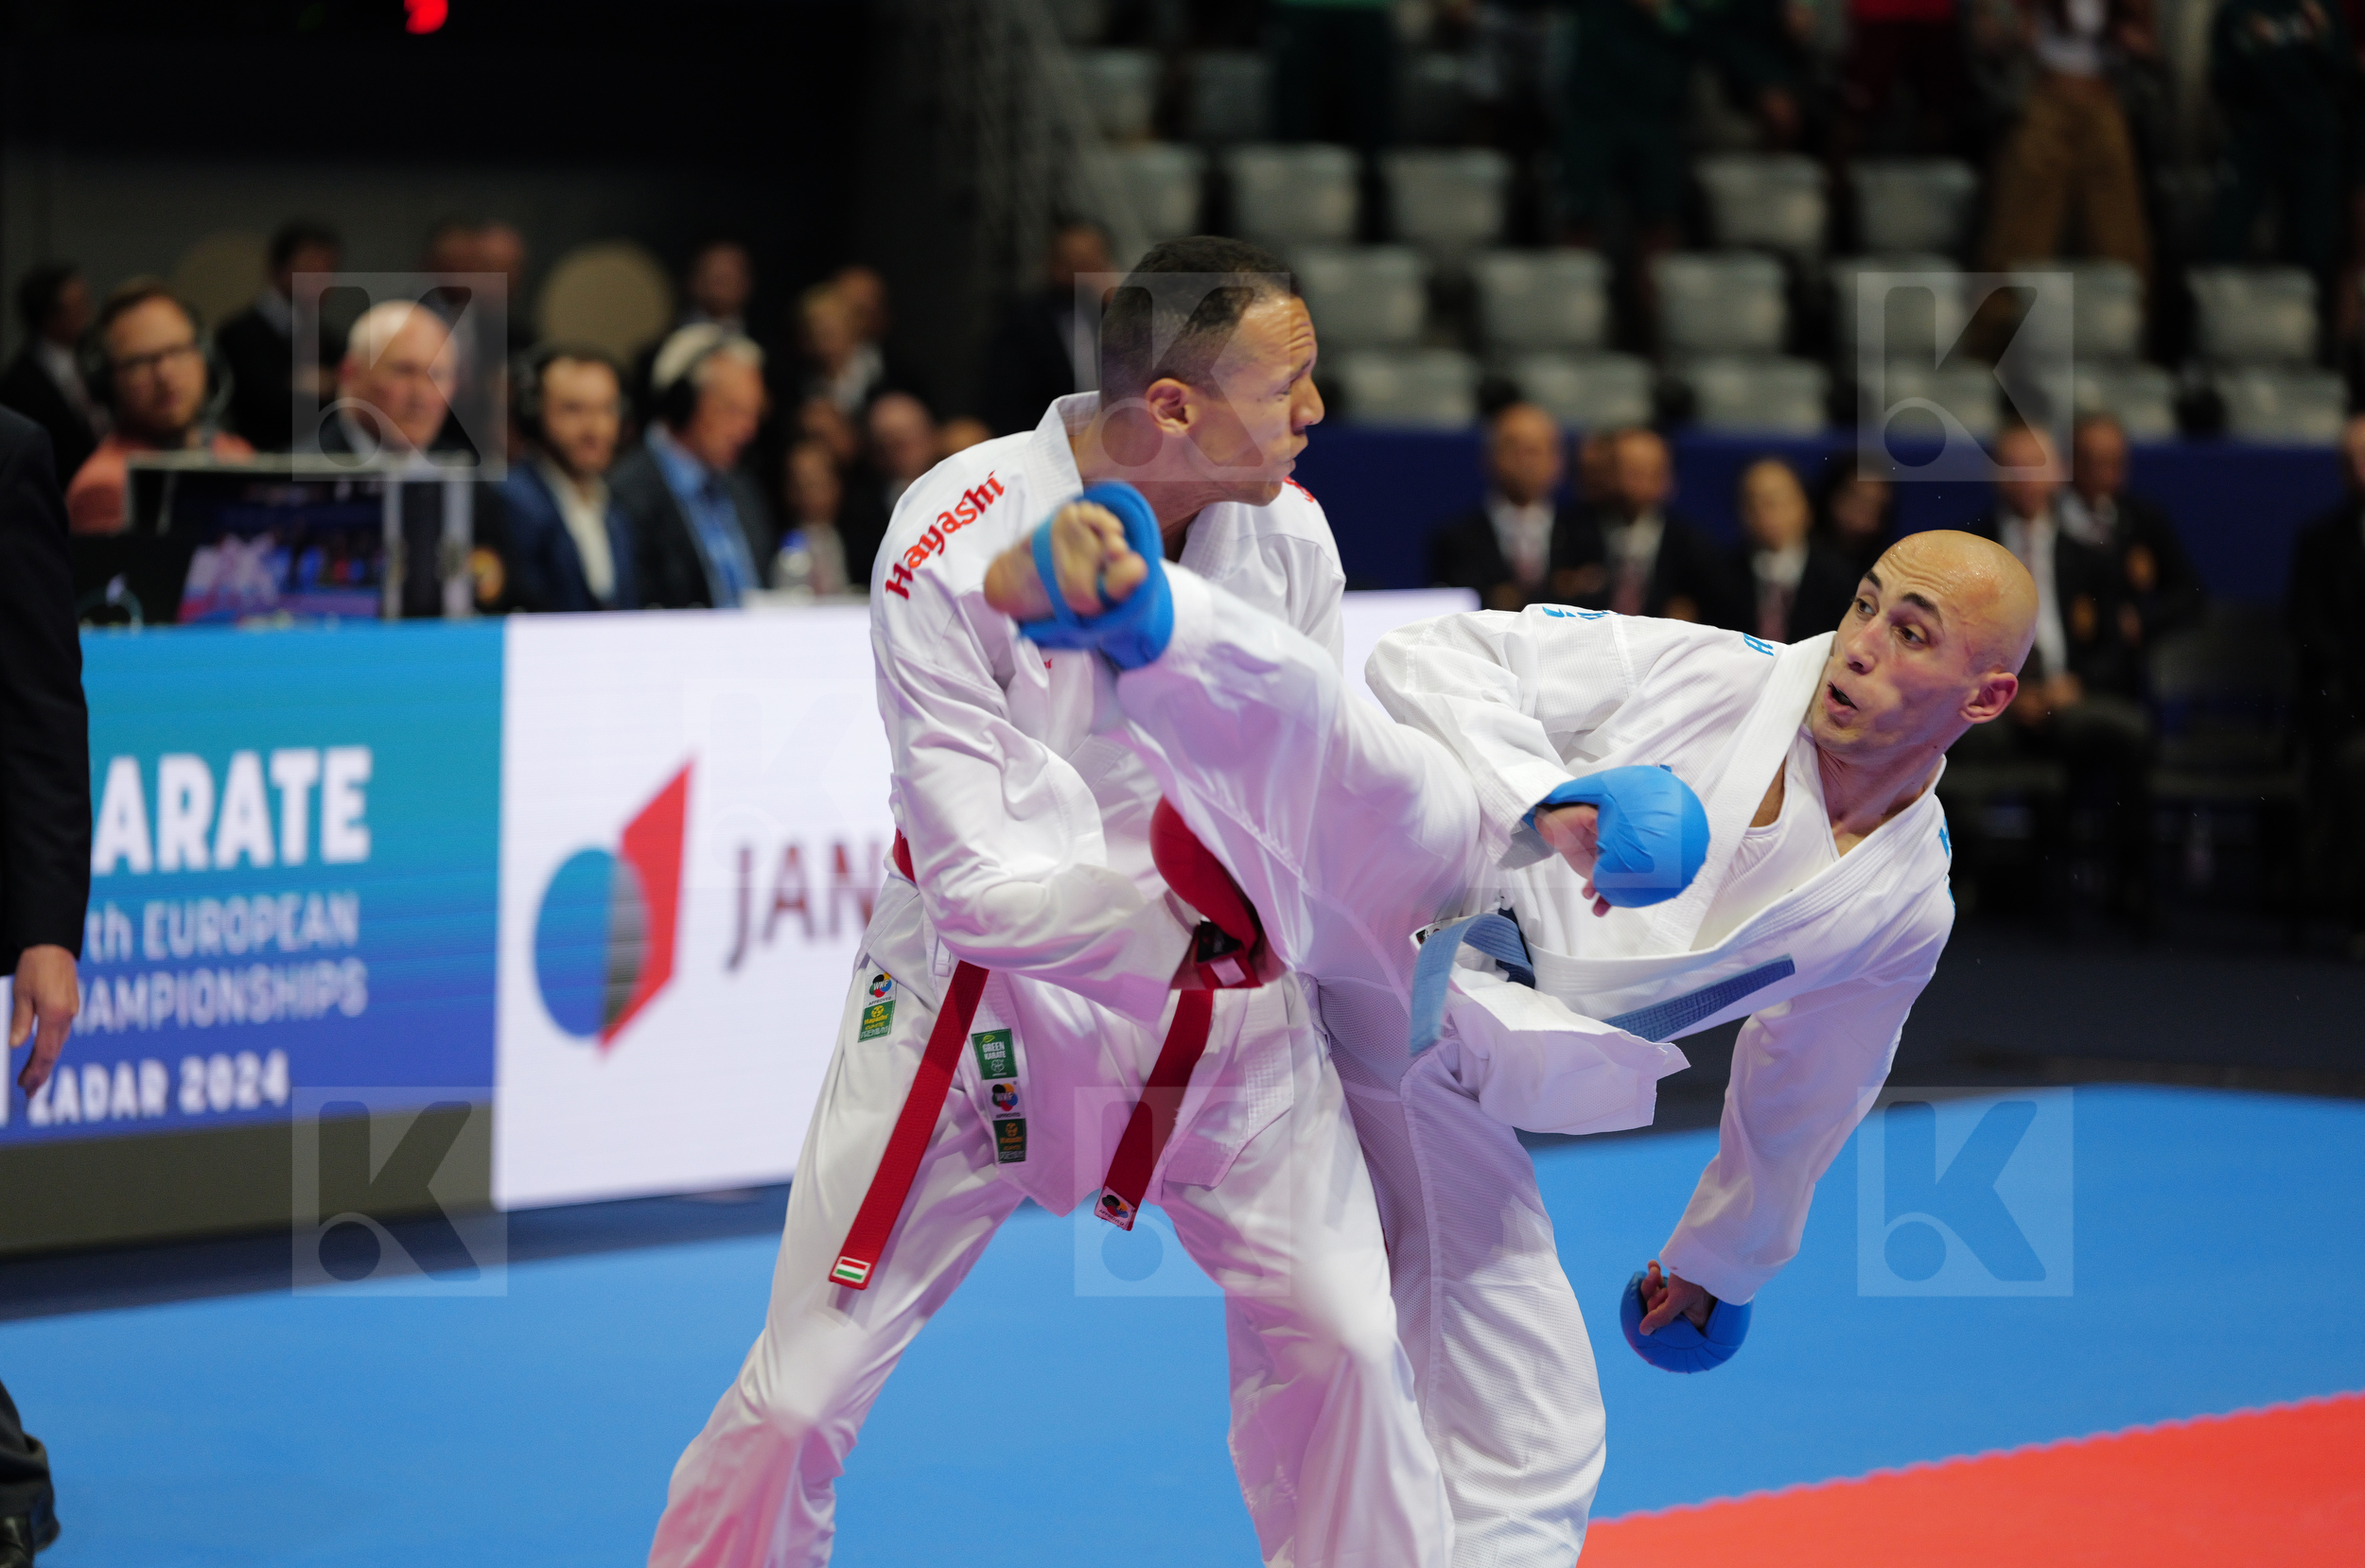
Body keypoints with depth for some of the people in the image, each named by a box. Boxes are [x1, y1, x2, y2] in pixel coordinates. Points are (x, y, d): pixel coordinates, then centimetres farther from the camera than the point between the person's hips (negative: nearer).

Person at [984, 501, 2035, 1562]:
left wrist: (1721, 1259, 41)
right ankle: (1129, 612, -70)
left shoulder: (1905, 908, 13)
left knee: (1533, 1443, 3)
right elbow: (1435, 659, -5)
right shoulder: (1711, 677, 0)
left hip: (1440, 1058, 5)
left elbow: (1801, 1103, 30)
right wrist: (1550, 803, -20)